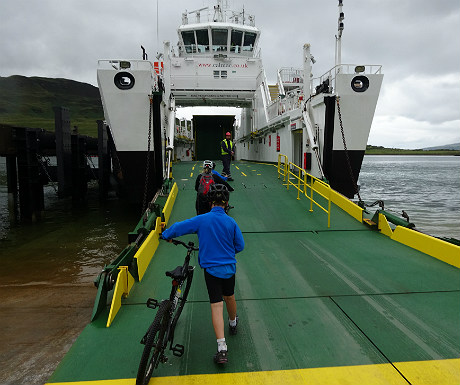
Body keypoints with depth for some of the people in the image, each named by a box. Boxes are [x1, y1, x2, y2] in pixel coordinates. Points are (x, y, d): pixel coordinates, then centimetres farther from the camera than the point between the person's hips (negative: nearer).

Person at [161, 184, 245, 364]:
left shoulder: (202, 220, -13)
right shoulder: (231, 222, -8)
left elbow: (178, 227, -8)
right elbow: (239, 246, -1)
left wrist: (165, 234, 11)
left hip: (211, 268, -2)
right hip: (229, 267, 2)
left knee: (217, 304, -1)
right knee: (230, 296, 25)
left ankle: (222, 348, -6)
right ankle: (233, 323, 51)